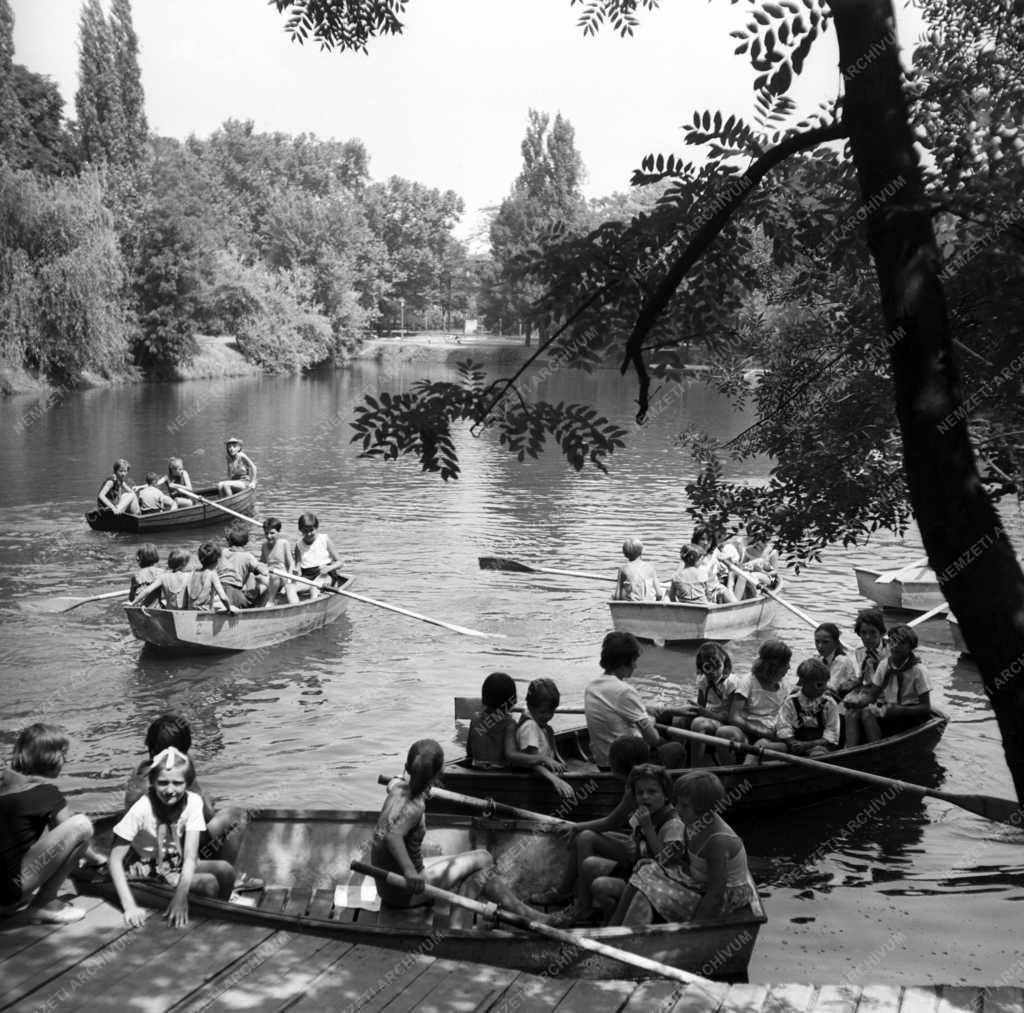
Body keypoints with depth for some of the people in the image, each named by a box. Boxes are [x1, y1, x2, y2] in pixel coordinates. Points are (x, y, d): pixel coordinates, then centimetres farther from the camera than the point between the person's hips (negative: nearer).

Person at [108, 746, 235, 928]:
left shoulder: (193, 802, -18)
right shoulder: (142, 809, -25)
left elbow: (190, 855, -23)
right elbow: (116, 860, -24)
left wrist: (181, 895, -40)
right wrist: (129, 906, -36)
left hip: (182, 866, 3)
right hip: (153, 872, -3)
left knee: (225, 869, -24)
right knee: (209, 883, -27)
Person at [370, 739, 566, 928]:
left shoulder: (398, 788, 2)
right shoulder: (415, 806, -26)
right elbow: (391, 834, -44)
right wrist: (409, 871, -51)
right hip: (405, 893, -9)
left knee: (481, 871, 15)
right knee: (483, 859, -2)